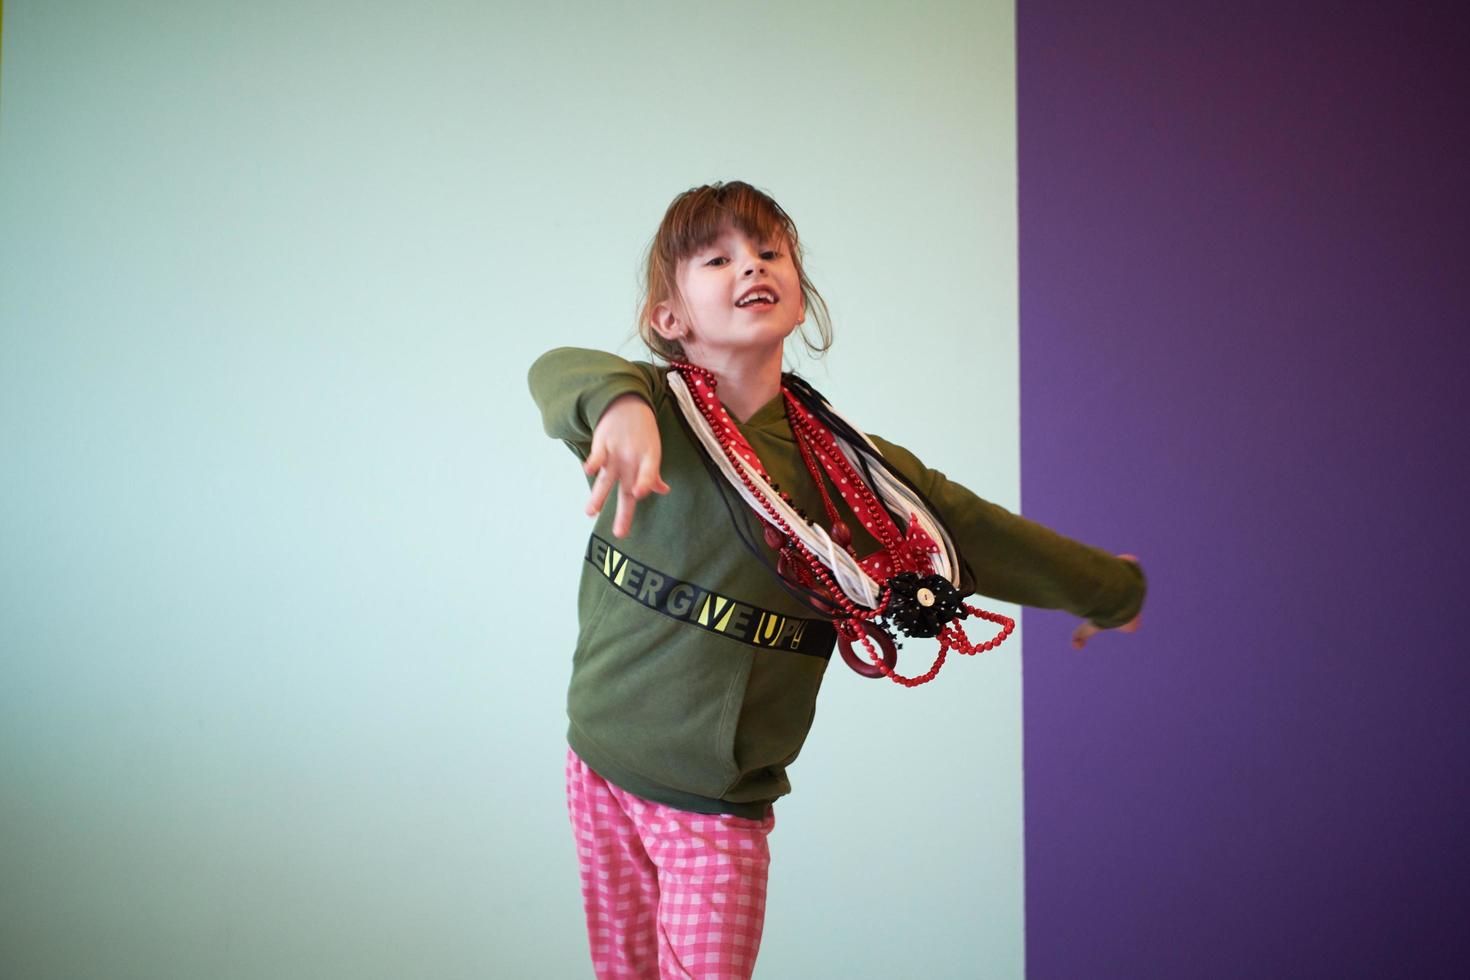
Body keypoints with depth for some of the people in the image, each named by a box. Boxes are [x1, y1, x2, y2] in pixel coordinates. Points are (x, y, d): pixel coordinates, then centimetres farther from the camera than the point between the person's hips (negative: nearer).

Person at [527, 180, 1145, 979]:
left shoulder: (846, 467, -6)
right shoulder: (654, 412, -10)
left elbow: (981, 534, 6)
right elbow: (561, 373, -32)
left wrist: (1113, 588, 20)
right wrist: (618, 403, -57)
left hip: (720, 805, -1)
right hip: (599, 765, 1)